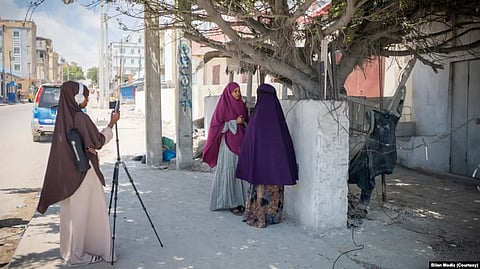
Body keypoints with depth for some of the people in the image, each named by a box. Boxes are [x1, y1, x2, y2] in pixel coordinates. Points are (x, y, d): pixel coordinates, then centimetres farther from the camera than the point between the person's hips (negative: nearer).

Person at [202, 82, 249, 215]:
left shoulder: (242, 105, 13)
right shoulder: (223, 106, -4)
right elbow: (217, 124, -8)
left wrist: (244, 122, 1)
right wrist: (234, 122, -12)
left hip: (241, 142, 6)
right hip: (228, 142, -6)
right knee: (229, 172, -3)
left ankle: (241, 201, 13)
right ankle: (231, 203, 4)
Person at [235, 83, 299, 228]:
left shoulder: (258, 114, -12)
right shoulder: (278, 113, 2)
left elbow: (250, 140, -12)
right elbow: (287, 139, 5)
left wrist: (247, 161, -3)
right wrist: (287, 161, 13)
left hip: (261, 158, -5)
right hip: (278, 158, 5)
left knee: (261, 188, 4)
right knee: (275, 188, 14)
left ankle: (258, 217, 12)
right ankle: (274, 216, 23)